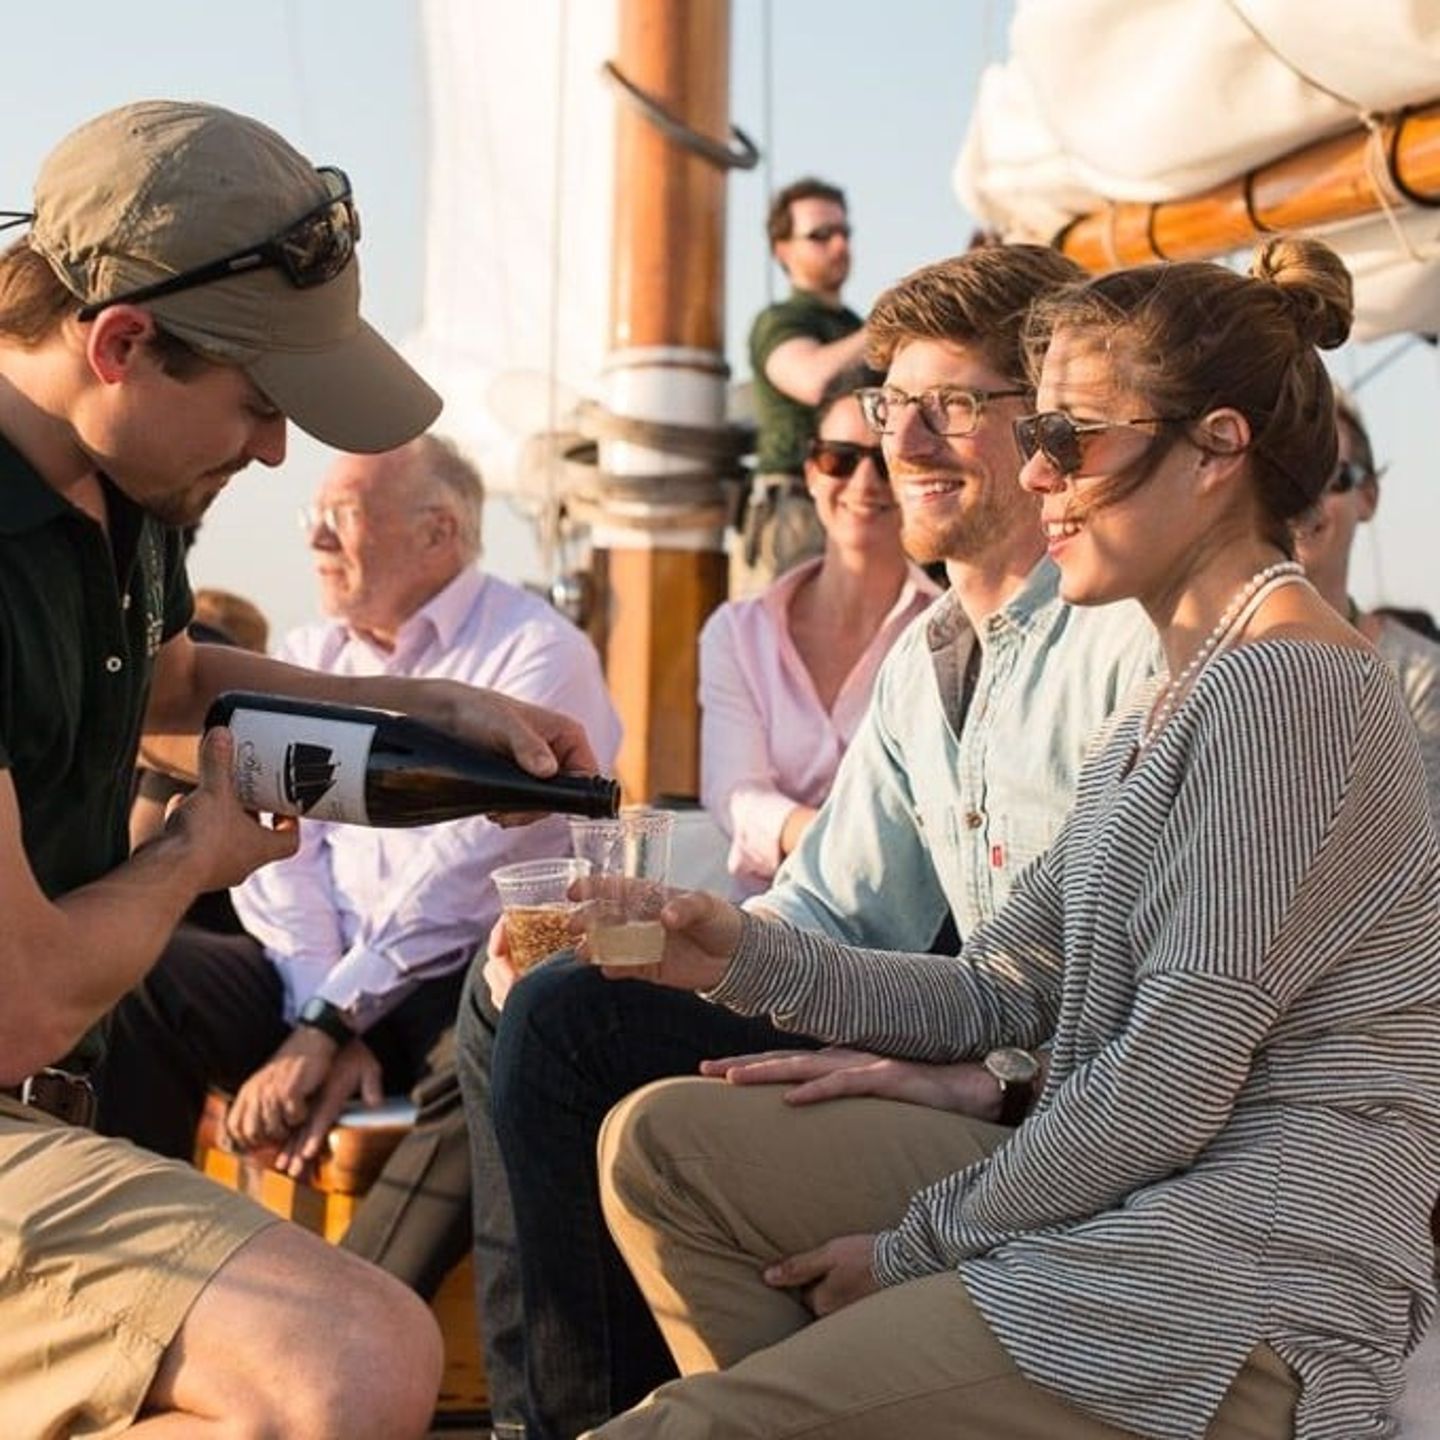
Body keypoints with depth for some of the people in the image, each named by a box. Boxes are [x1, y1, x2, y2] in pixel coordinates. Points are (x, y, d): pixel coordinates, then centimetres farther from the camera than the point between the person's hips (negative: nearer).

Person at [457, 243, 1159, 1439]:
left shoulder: (1144, 636, -15)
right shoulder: (925, 658, 15)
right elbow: (834, 915, 15)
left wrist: (1001, 1079, -32)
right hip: (978, 1049, 9)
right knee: (534, 1003, 4)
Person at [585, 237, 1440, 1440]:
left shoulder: (1287, 687, -15)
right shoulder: (1173, 706, 17)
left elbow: (1168, 1092, -19)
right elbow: (997, 996, 14)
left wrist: (917, 1248, -7)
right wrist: (751, 959, 0)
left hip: (1244, 1296, -10)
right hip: (1113, 1208, 10)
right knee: (664, 1140, 6)